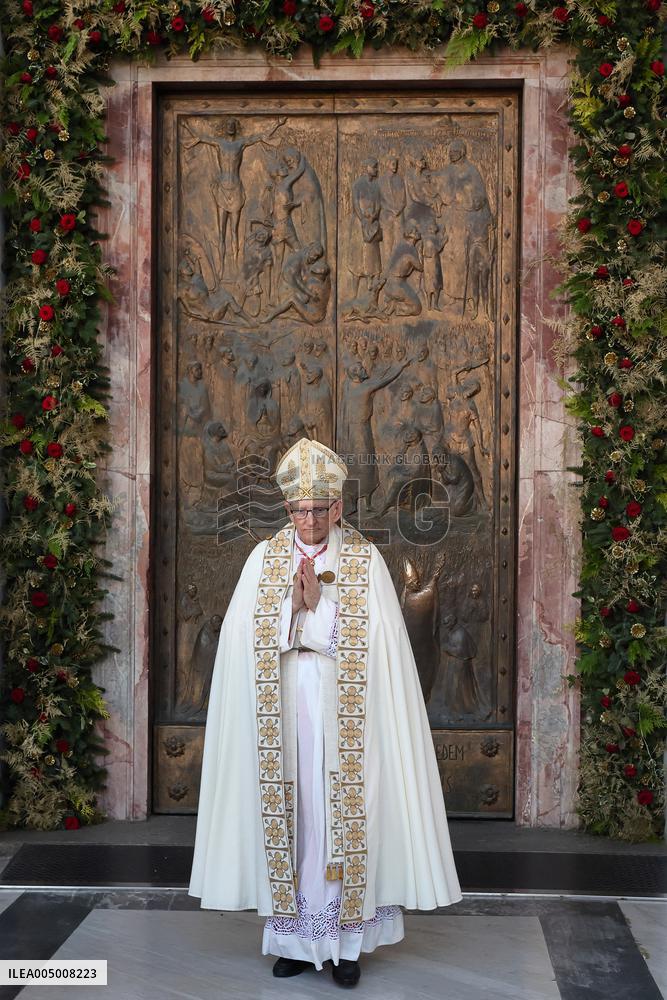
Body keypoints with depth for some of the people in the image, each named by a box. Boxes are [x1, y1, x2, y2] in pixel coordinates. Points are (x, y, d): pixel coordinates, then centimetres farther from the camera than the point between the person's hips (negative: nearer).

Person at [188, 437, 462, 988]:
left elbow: (375, 642, -7)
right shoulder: (265, 559, 6)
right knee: (288, 809, 3)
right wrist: (294, 604, -15)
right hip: (283, 711, 2)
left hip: (345, 712, -1)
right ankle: (293, 935, 15)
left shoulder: (366, 561, 1)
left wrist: (319, 603, -14)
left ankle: (347, 939, 10)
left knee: (344, 810, 0)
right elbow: (245, 638, -1)